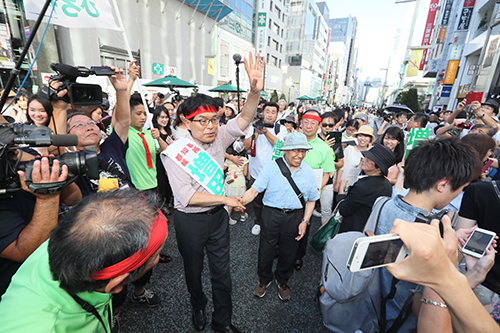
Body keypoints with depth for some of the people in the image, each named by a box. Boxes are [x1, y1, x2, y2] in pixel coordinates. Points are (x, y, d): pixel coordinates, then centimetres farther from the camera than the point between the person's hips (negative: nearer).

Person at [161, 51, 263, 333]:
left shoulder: (218, 138, -8)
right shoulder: (175, 152, -19)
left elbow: (243, 120, -20)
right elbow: (187, 197, -22)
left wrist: (255, 91, -38)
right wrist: (227, 199, -18)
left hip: (218, 215, 3)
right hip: (190, 220, -2)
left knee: (222, 270, 17)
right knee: (194, 269, 22)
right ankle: (198, 306, 54)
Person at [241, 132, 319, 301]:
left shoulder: (308, 172, 1)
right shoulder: (271, 167, -9)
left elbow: (311, 200, 8)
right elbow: (255, 189, -12)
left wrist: (305, 221, 0)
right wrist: (240, 202, -29)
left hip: (295, 217, 3)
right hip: (271, 214, -2)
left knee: (289, 253, 17)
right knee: (266, 250, 11)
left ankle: (282, 281, 48)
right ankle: (264, 279, 43)